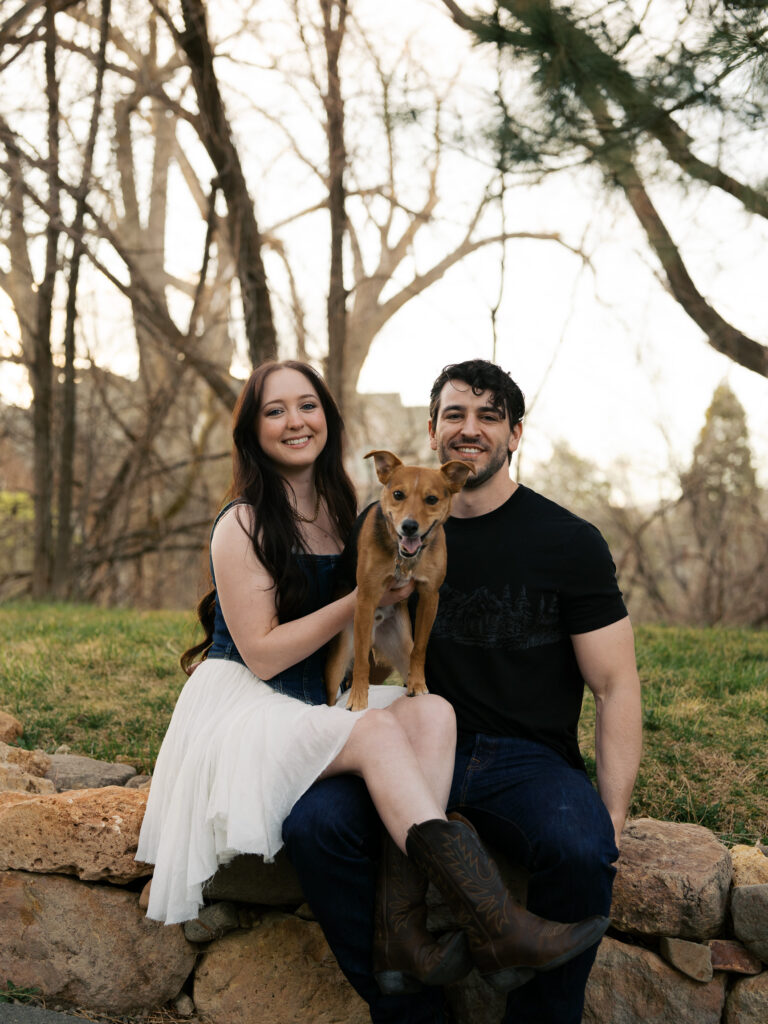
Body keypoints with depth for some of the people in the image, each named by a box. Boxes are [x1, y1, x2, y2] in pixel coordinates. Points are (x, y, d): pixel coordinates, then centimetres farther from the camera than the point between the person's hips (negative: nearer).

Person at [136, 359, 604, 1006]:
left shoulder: (343, 508, 10)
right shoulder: (244, 525, -9)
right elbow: (262, 655, -13)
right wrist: (361, 600, -15)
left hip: (323, 700, 6)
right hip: (246, 707, -6)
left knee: (433, 711, -23)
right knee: (378, 728, -32)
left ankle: (403, 930, -35)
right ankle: (496, 922, -39)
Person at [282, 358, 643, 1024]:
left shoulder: (570, 542, 0)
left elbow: (616, 686, -2)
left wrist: (612, 818, -13)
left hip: (533, 758, -2)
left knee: (579, 850, -35)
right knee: (315, 821, -26)